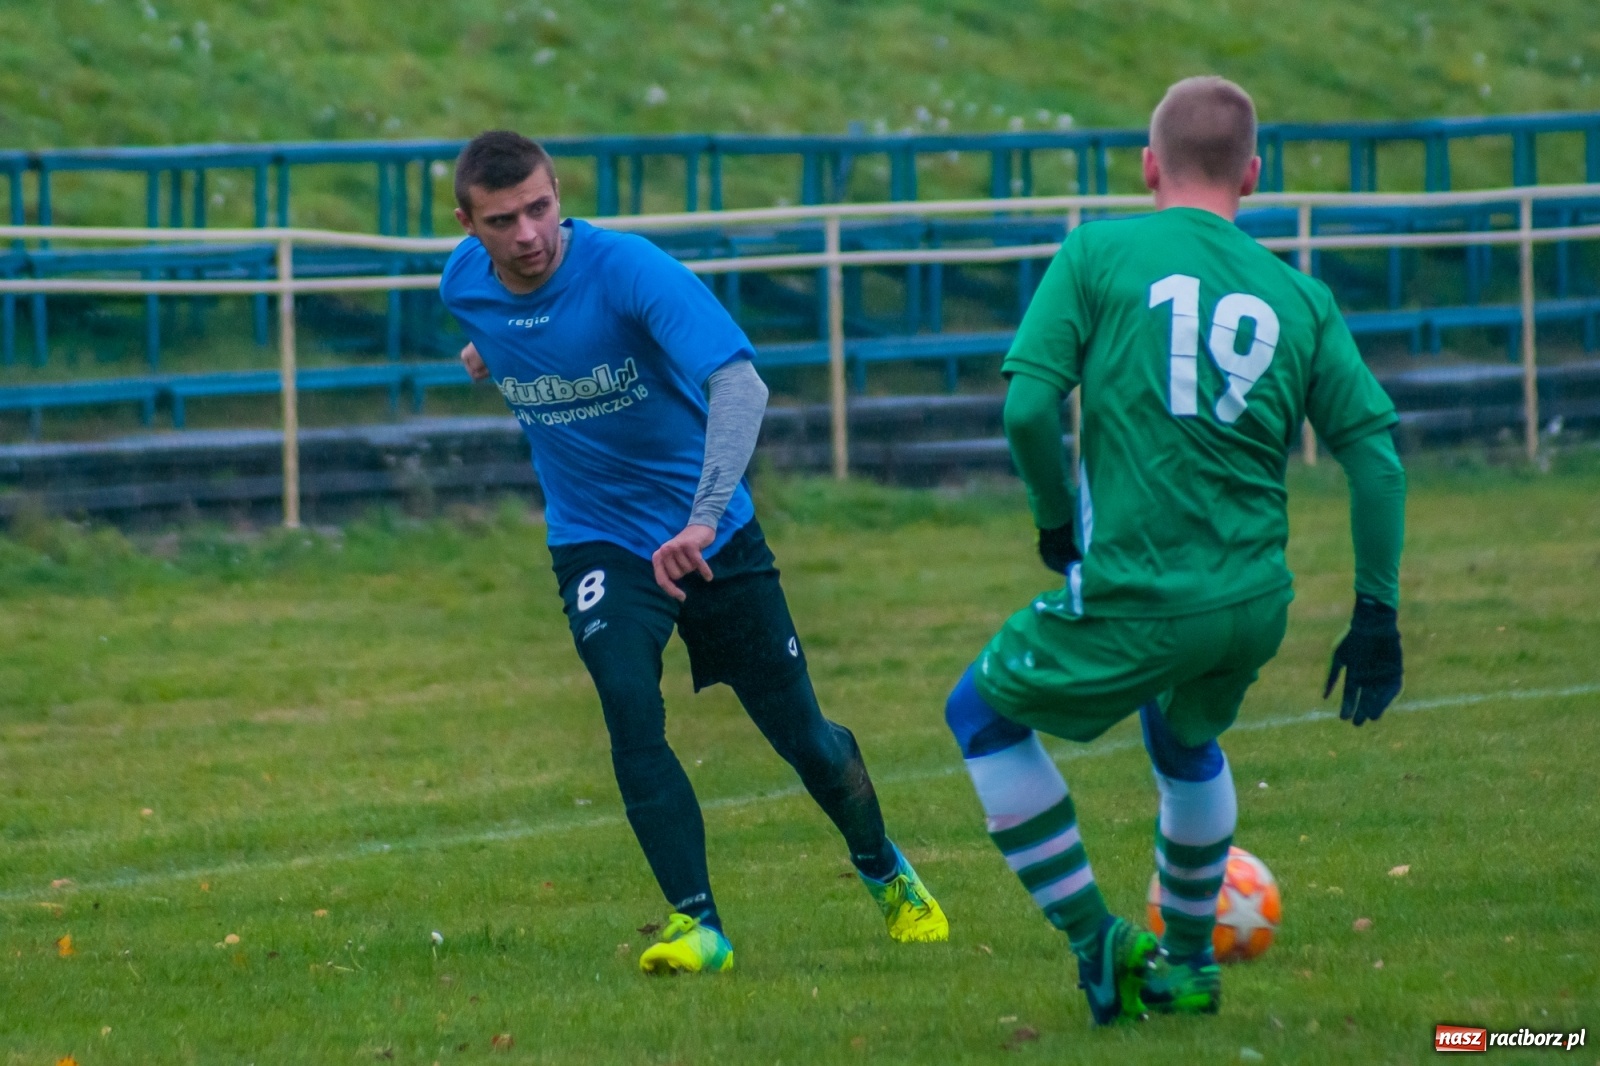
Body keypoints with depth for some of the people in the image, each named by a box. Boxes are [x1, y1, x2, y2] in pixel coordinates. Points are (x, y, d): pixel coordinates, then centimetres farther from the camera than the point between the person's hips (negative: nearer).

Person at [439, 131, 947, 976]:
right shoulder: (465, 285, -11)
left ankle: (885, 873, 33)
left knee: (798, 731, 5)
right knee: (631, 716, -22)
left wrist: (701, 520, -48)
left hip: (711, 532, -2)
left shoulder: (627, 269, -27)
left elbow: (739, 384, -39)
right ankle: (696, 924, -18)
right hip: (596, 542, 2)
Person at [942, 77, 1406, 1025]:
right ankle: (1189, 963, 42)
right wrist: (1377, 613, 9)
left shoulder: (1099, 253, -2)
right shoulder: (1301, 296, 7)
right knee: (1186, 740, 34)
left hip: (1134, 596, -5)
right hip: (1257, 606, 5)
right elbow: (1375, 446, 4)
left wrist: (1057, 518, 7)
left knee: (983, 715, 18)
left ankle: (1098, 945, 11)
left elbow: (1027, 406, -10)